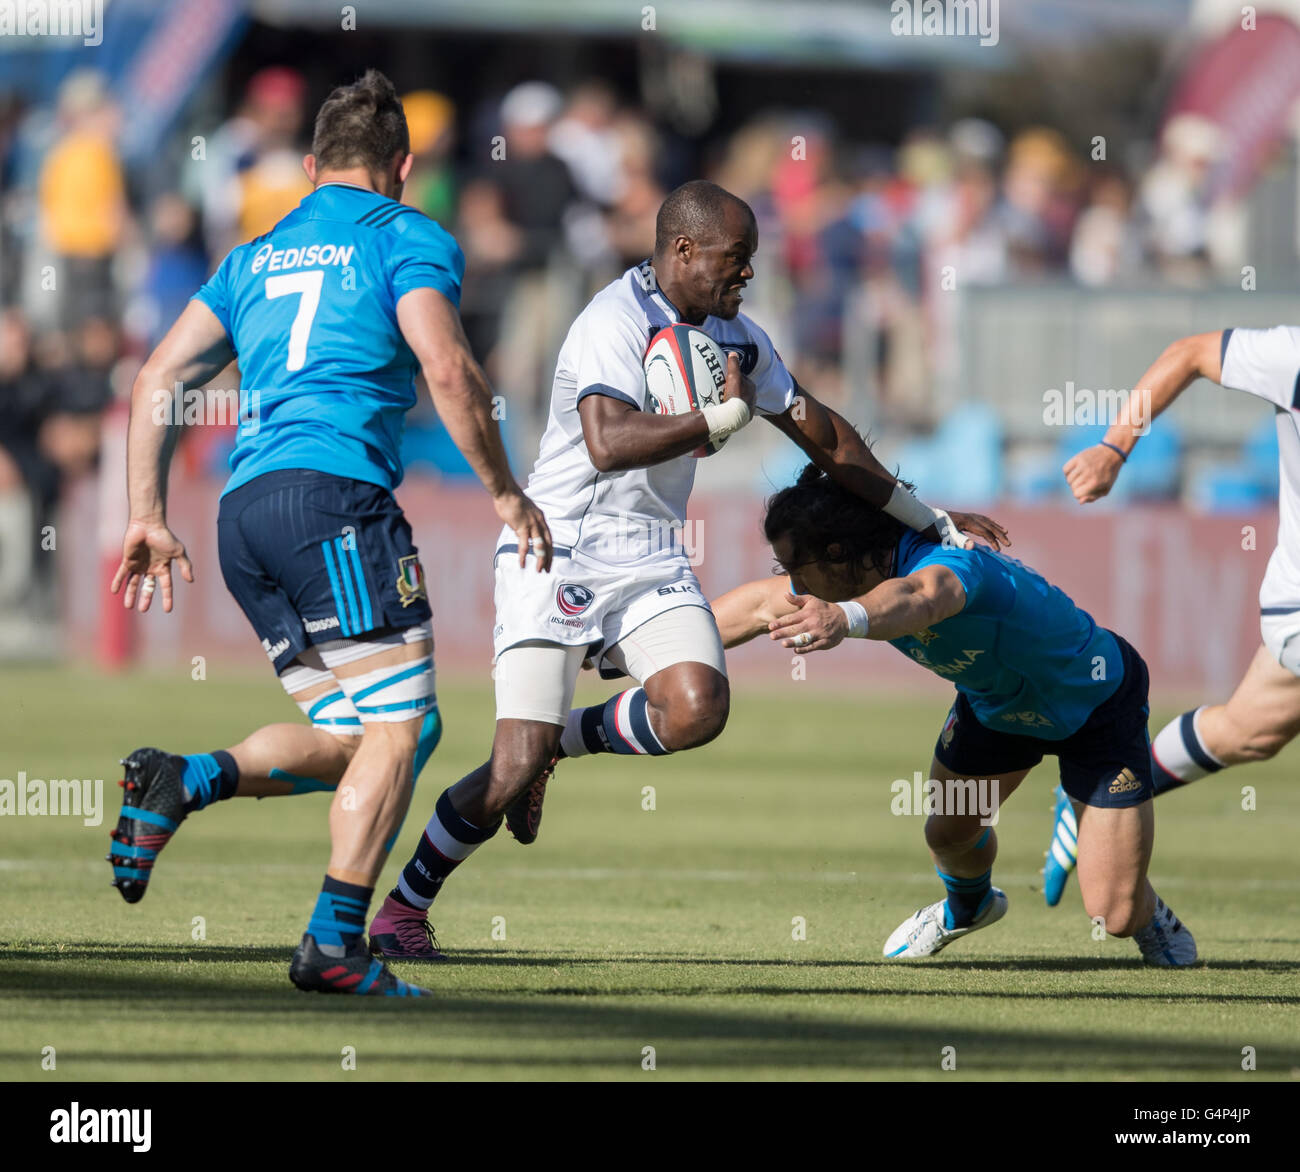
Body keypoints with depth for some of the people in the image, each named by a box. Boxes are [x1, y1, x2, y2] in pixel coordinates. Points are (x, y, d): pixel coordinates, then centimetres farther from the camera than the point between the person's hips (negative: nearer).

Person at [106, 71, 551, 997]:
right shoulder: (409, 241, 6)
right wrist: (506, 493, 0)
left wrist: (149, 518, 19)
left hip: (243, 507, 7)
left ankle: (188, 780, -14)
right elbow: (447, 370, -9)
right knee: (398, 723, -5)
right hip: (334, 486, -7)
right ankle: (334, 941, -15)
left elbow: (157, 380, 19)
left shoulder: (257, 257, 25)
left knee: (352, 735, 9)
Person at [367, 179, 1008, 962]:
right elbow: (609, 443, -32)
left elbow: (826, 438, 18)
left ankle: (561, 742, 8)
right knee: (514, 771, -12)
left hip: (650, 558, 7)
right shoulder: (617, 322, -17)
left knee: (698, 709, -21)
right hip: (559, 551, -7)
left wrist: (929, 521, 21)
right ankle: (404, 907, 9)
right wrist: (722, 419, -29)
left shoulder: (735, 338, 7)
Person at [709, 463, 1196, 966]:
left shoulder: (948, 562, -43)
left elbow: (918, 598, -69)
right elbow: (761, 605, 0)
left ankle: (1149, 917, 27)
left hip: (1098, 702, -7)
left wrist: (846, 617, -89)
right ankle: (967, 906, 48)